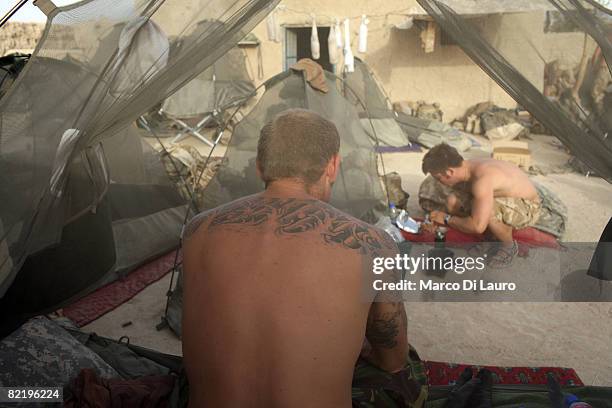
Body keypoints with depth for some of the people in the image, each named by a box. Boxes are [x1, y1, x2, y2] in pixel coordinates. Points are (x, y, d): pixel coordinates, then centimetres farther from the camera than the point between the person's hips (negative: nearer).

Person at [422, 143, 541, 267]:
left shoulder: (482, 179, -36)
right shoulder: (466, 168, -9)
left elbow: (478, 226, -41)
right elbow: (462, 204, 8)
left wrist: (447, 218, -26)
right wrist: (437, 222, -2)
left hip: (527, 207, -8)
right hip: (505, 201, 8)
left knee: (486, 211, -39)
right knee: (452, 201, -8)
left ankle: (509, 245, -7)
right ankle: (492, 237, 11)